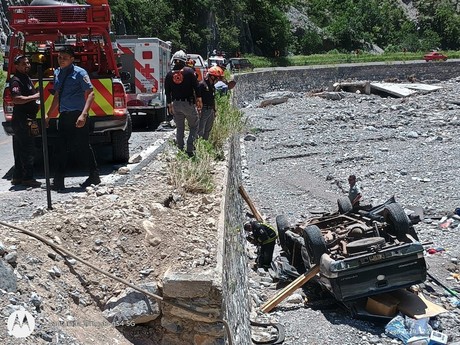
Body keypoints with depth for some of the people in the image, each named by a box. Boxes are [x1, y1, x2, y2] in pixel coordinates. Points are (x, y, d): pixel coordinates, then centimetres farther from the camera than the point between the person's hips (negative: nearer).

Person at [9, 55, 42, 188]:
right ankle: (28, 178, -6)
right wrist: (34, 97, -22)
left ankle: (17, 177, 19)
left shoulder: (26, 78, 19)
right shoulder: (16, 80, -12)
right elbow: (17, 99, -26)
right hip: (21, 120, -10)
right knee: (27, 149, -9)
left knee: (21, 149, 12)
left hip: (27, 119, 10)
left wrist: (36, 105, 17)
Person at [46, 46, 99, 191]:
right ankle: (58, 182, 11)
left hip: (77, 116, -7)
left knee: (83, 146, 1)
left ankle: (94, 176, 18)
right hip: (63, 116, 7)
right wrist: (48, 115, 25)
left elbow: (90, 94, -15)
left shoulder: (79, 73, -8)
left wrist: (83, 115, -25)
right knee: (62, 148, 6)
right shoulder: (57, 73, 14)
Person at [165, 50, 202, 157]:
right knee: (194, 126, 7)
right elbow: (196, 87, -7)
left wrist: (169, 105, 16)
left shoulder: (169, 74, 4)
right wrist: (199, 100, 1)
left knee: (179, 128, 12)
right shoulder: (189, 71, -6)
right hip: (188, 103, -4)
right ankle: (190, 148, -5)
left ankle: (180, 150, 14)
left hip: (176, 104, 4)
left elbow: (167, 92, 8)